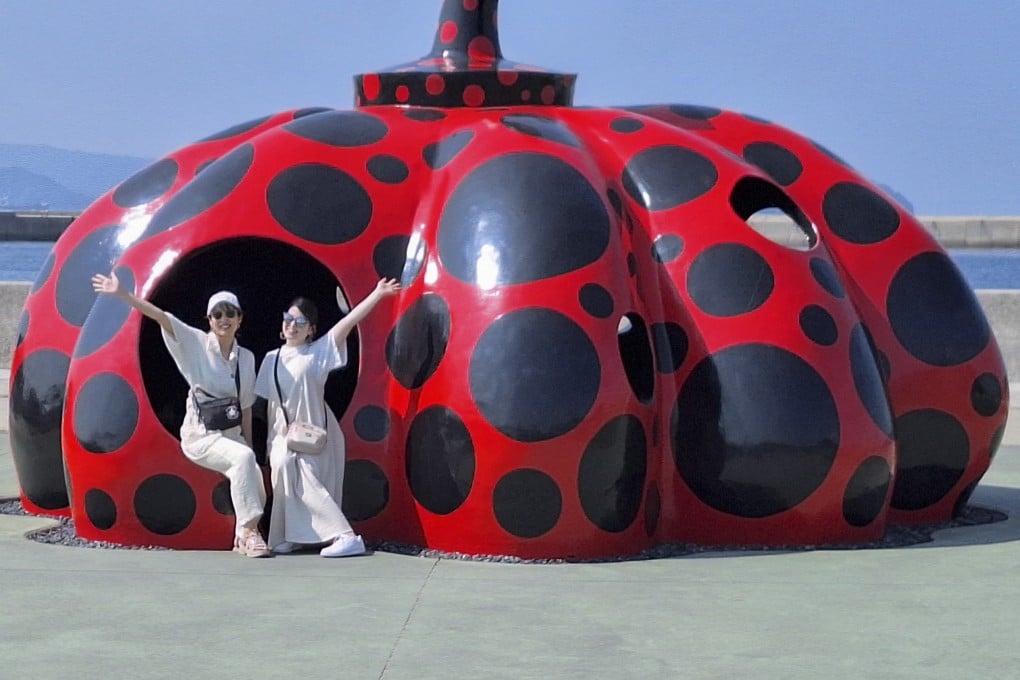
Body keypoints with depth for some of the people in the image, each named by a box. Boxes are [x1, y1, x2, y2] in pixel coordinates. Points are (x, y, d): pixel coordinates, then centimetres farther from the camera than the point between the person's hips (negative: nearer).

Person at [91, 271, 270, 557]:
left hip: (231, 434, 5)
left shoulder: (246, 358, 7)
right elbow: (160, 317, -14)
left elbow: (245, 406, 13)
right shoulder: (197, 344, -4)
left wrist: (248, 441, 8)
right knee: (243, 458, -31)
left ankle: (243, 538, 3)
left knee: (254, 480, -19)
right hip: (200, 434, -5)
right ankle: (249, 531, -28)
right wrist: (123, 294, -22)